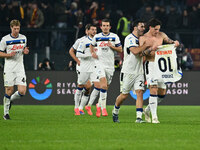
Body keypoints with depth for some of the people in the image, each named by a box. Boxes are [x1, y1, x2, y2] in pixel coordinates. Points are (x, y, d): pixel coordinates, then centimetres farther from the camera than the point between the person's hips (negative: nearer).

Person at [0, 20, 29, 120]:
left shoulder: (23, 38, 6)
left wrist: (25, 51, -1)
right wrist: (9, 55, -18)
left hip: (20, 68, 3)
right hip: (9, 69, -3)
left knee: (22, 92, -8)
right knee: (9, 91, -2)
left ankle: (10, 100, 24)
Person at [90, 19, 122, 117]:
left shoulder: (114, 37, 4)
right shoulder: (97, 37, 7)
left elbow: (120, 49, 4)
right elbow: (92, 45, 25)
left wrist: (112, 46, -13)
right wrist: (92, 53, 5)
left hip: (110, 64, 2)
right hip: (100, 63, -2)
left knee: (105, 87, 10)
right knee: (103, 85, -19)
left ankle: (99, 105, 32)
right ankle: (103, 108, -17)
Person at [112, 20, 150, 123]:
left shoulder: (140, 39, 13)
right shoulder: (130, 38, -11)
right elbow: (135, 51, -26)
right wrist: (147, 45, -21)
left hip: (139, 72, 6)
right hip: (128, 71, -6)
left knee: (140, 92, -10)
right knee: (124, 95, 4)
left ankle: (139, 117, -14)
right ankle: (115, 112, 29)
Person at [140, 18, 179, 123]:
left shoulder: (161, 35, 10)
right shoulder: (143, 38, -1)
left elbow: (170, 42, 19)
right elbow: (141, 53, -9)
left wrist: (175, 43, -5)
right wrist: (151, 49, -27)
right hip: (150, 64, -6)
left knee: (162, 93, 8)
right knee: (153, 89, -18)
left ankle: (148, 110, 28)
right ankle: (154, 116, -18)